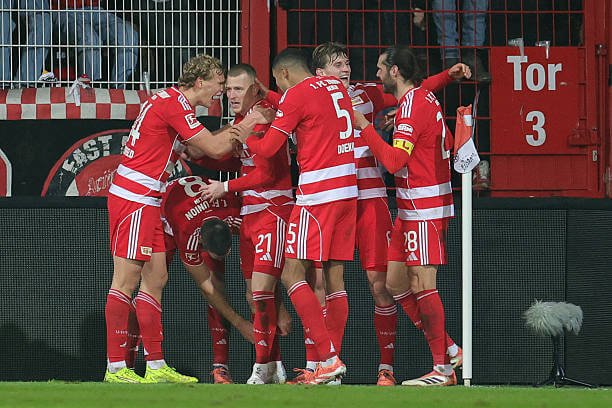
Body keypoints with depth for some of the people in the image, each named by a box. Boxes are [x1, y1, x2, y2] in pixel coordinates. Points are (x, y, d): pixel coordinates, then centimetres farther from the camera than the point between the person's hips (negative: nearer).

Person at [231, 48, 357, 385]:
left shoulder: (297, 94, -6)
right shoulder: (337, 88, 16)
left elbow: (267, 148, -3)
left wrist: (246, 138, 17)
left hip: (317, 194, -8)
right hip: (348, 189, 8)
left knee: (292, 275, -6)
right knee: (334, 276, 7)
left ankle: (328, 358, -17)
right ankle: (333, 362, 4)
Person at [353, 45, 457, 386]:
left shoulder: (413, 105, -16)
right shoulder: (424, 97, 13)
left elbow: (394, 161, -22)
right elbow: (448, 145, 23)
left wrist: (366, 128, -14)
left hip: (424, 210, -10)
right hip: (411, 210, 10)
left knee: (422, 285, -9)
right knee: (396, 284, 9)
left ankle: (443, 368, -6)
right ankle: (447, 350, 13)